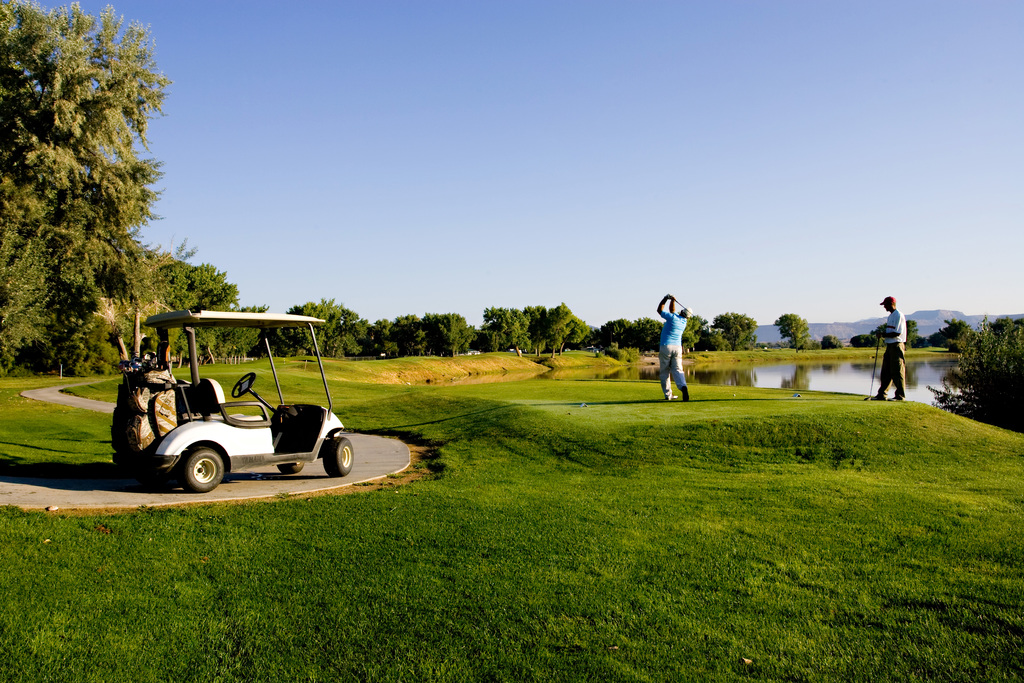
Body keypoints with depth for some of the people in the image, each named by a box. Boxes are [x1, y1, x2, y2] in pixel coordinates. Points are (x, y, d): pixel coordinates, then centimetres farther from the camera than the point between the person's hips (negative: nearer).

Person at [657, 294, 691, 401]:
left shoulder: (673, 317, -8)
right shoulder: (684, 322, 11)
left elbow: (659, 310, 5)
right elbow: (672, 311, 25)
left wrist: (666, 299, 12)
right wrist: (673, 301, 18)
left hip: (666, 347, -4)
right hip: (678, 348, 4)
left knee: (665, 372, 5)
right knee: (677, 370, -2)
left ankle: (668, 394, 4)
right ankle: (683, 387, -30)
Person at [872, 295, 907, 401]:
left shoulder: (898, 315, -13)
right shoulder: (890, 316, 17)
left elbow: (897, 333, -19)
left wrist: (885, 335, -12)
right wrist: (883, 334, 6)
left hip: (897, 346, -10)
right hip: (890, 345, 10)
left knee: (897, 371, -6)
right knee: (886, 371, 10)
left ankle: (901, 395, -1)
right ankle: (882, 394, 14)